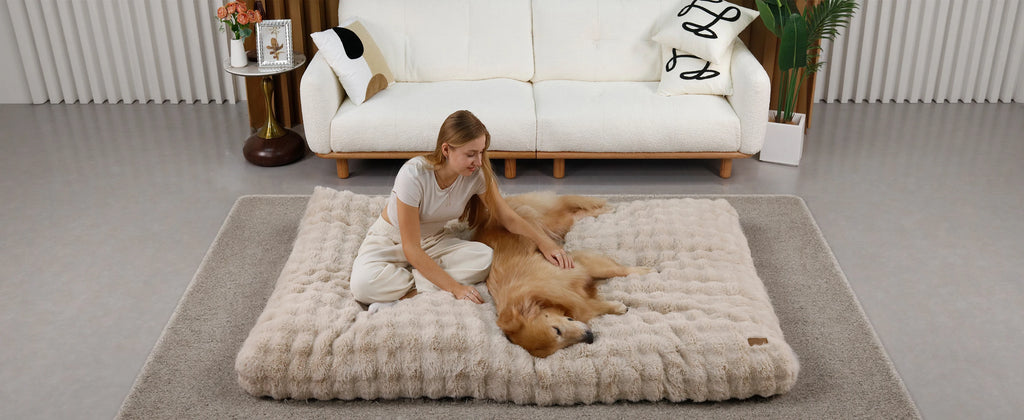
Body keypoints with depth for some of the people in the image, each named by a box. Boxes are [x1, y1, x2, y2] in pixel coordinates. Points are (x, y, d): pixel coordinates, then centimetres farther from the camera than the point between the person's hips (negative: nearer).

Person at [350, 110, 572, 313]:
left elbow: (508, 217, -3)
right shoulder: (414, 175, -32)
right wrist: (455, 287, -31)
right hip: (391, 239, -5)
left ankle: (407, 294, -23)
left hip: (434, 240, 5)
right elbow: (411, 248, -29)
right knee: (363, 284, -36)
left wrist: (545, 243, -19)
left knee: (485, 257, -26)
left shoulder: (477, 175, -17)